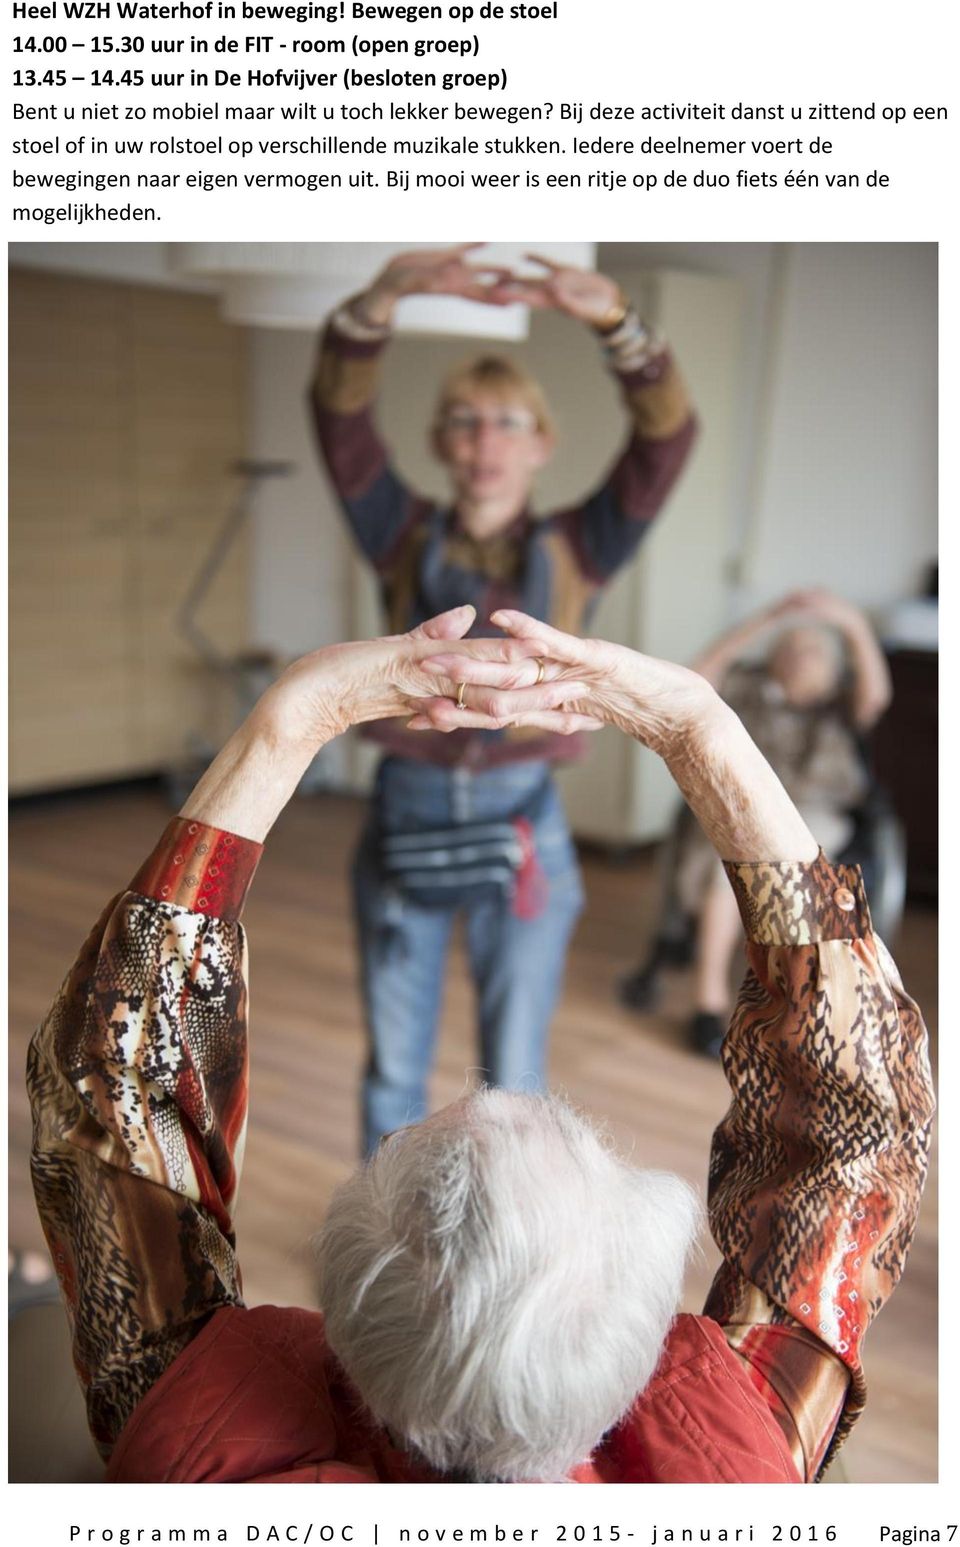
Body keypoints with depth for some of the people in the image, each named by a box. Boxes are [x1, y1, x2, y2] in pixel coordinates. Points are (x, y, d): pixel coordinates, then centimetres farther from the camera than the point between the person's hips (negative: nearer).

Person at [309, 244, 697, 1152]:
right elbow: (340, 415, -12)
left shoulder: (576, 552, 1)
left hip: (521, 824, -1)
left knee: (513, 1082, 10)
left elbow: (666, 438, -13)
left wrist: (613, 320, -30)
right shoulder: (405, 540, 2)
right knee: (394, 1070, 15)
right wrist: (387, 295, -30)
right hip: (406, 815, 1)